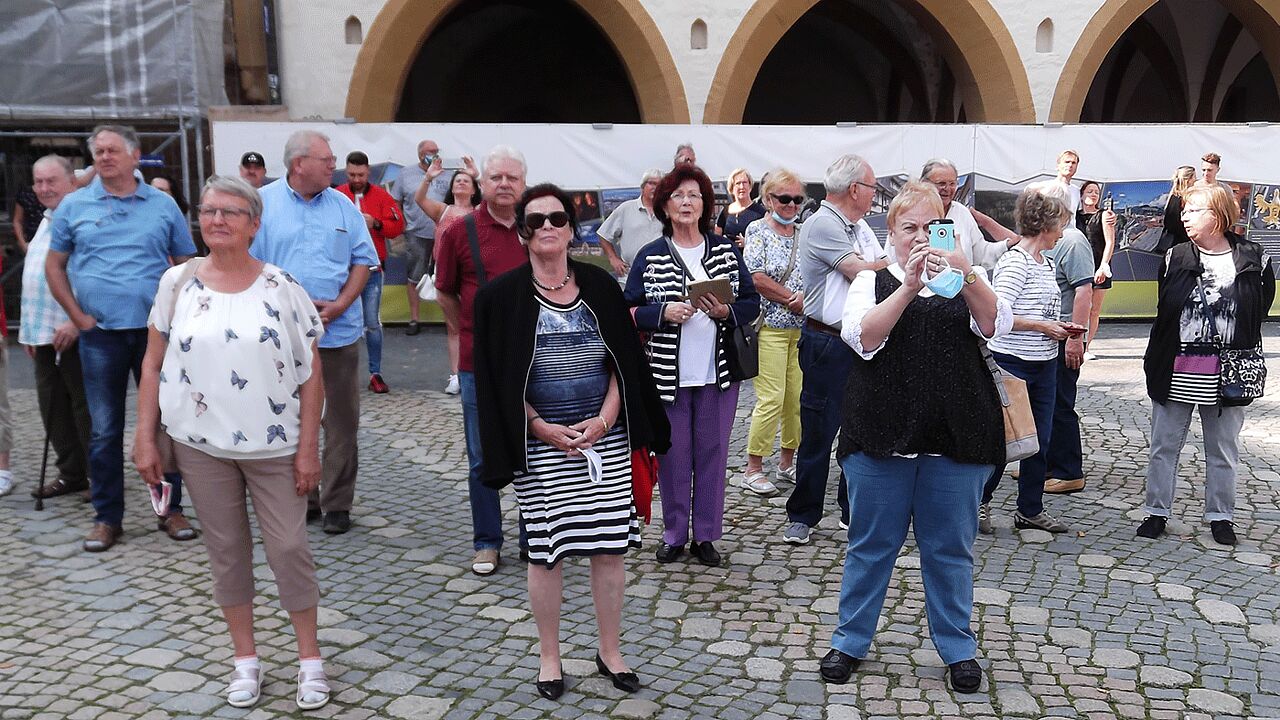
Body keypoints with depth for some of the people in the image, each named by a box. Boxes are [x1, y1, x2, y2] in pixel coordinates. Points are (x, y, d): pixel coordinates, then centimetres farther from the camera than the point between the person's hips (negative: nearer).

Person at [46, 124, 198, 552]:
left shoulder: (163, 205, 6)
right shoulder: (73, 206, 7)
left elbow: (186, 265, 9)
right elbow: (54, 266, 10)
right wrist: (78, 317, 0)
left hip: (157, 331, 0)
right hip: (100, 335, 0)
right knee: (104, 430, 6)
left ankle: (171, 510, 17)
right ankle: (107, 517, 16)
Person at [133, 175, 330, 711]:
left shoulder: (281, 287, -5)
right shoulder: (178, 283, 1)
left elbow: (311, 372, -4)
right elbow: (153, 365, 5)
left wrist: (308, 447, -8)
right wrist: (145, 438, 0)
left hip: (275, 446, -2)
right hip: (201, 444, 2)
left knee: (289, 548, 3)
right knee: (226, 549, 11)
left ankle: (310, 658, 20)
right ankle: (245, 659, 26)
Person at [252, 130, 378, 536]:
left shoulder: (343, 206, 7)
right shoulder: (263, 203, 0)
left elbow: (363, 259, 7)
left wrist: (340, 304, -8)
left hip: (340, 331, 2)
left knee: (342, 420, 4)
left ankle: (337, 503, 15)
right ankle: (301, 500, 22)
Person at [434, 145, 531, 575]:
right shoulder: (460, 231, -2)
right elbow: (445, 293, 9)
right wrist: (473, 334, 7)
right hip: (479, 365, -1)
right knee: (482, 459, 7)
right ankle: (486, 543, 22)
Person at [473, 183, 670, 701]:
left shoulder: (599, 286, 4)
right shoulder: (502, 296, -4)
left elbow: (625, 362, 5)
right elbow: (497, 381, -4)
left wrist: (605, 417, -9)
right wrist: (545, 429, -12)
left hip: (606, 439, 2)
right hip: (540, 445, -2)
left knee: (610, 548, 7)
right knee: (545, 552, 6)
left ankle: (610, 653, 25)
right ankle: (549, 657, 24)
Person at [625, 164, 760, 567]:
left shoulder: (726, 252, 6)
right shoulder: (649, 257, 2)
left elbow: (752, 303, 6)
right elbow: (629, 311, 0)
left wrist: (725, 311, -14)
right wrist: (664, 312, -18)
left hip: (718, 372, 1)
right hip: (668, 374, -1)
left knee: (713, 453, 8)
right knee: (673, 454, 7)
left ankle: (706, 536, 21)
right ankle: (674, 535, 22)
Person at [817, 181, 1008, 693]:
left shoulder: (964, 281, 9)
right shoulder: (873, 281, 6)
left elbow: (994, 324, -11)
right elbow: (862, 338, -13)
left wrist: (965, 275, -28)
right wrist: (909, 286, -25)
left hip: (955, 438, 1)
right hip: (881, 435, -1)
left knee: (949, 548, 11)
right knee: (871, 544, 9)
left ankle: (958, 648, 27)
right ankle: (850, 641, 24)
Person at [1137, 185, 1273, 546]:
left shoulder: (1254, 259, -4)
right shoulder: (1175, 258, -1)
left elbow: (1260, 311, 6)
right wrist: (1156, 362, 2)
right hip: (1175, 374, 1)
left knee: (1223, 452, 12)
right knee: (1164, 446, 8)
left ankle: (1220, 516, 27)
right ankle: (1156, 511, 19)